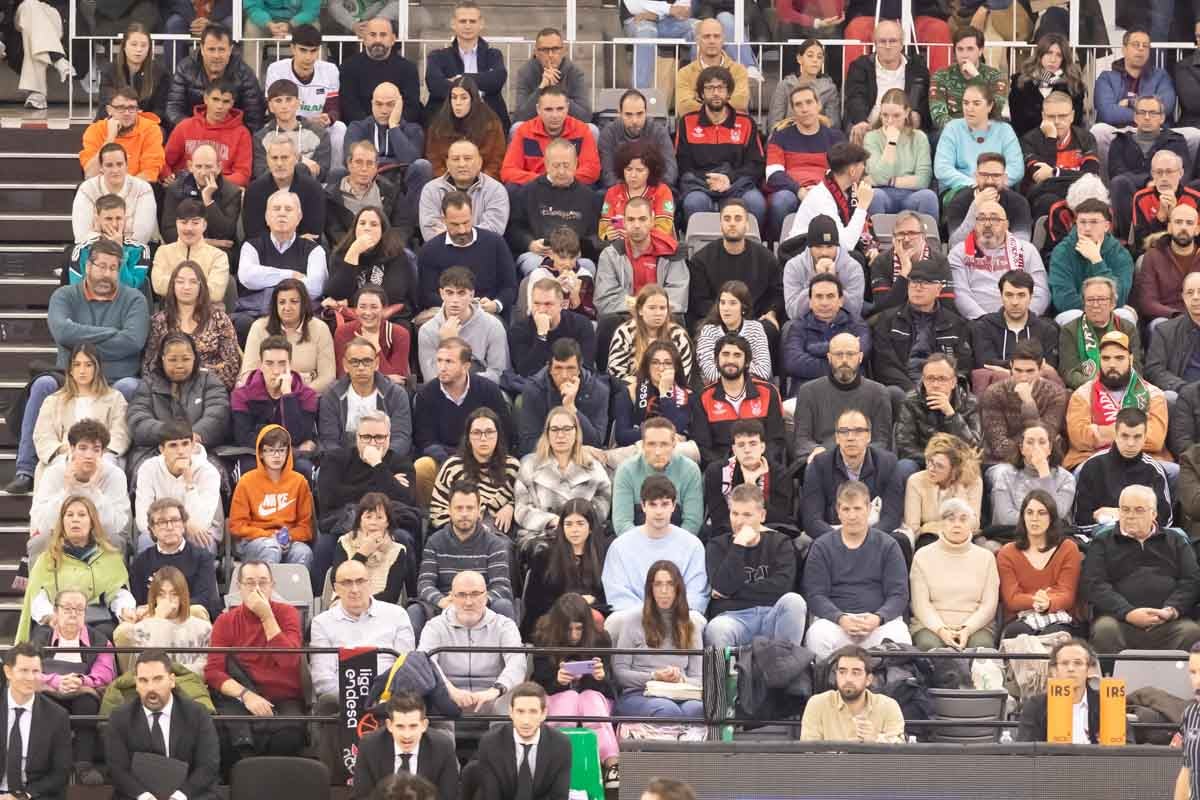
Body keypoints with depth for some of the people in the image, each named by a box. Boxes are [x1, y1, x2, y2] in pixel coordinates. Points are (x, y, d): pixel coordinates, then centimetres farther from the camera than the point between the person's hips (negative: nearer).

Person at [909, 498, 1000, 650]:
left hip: (975, 625, 1)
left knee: (981, 645, -33)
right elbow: (920, 604, 2)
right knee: (929, 644, -34)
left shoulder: (985, 557, 12)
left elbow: (989, 605, 4)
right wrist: (941, 630, -16)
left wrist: (967, 629, -14)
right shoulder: (923, 556, 9)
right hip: (932, 626, -1)